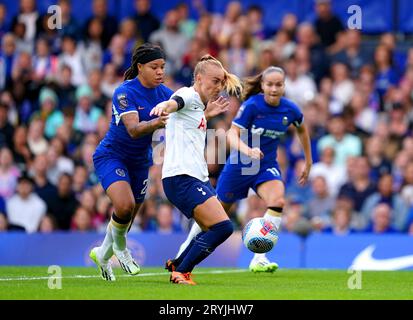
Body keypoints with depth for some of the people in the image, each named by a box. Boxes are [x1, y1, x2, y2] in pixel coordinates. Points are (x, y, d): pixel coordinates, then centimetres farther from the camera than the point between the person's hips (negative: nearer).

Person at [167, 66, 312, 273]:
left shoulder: (290, 110, -8)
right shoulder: (251, 105, -20)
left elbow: (302, 130, 14)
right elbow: (232, 134, -25)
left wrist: (308, 162, 18)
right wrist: (248, 151, -44)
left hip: (266, 165, 2)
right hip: (240, 164, -2)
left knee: (277, 201, -28)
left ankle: (259, 260, -23)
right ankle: (184, 253, 32)